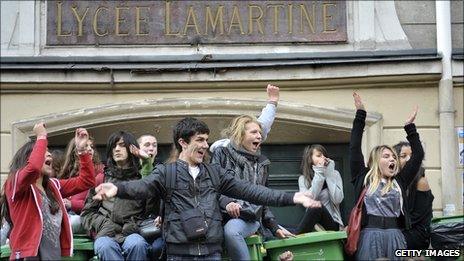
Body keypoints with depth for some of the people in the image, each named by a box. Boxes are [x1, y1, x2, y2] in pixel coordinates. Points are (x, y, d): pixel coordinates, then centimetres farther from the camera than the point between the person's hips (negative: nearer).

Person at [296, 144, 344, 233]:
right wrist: (319, 174, -11)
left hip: (332, 224, 0)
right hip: (312, 225, 0)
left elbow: (337, 199, -9)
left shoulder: (334, 174, 7)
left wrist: (329, 174, -7)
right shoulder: (303, 179, 7)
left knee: (318, 206, -32)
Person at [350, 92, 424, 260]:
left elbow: (418, 155, 18)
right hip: (370, 236, -3)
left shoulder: (399, 182, 15)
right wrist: (360, 114, 6)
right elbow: (355, 148, 6)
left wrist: (410, 126, 18)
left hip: (395, 237, 3)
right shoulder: (363, 178, 8)